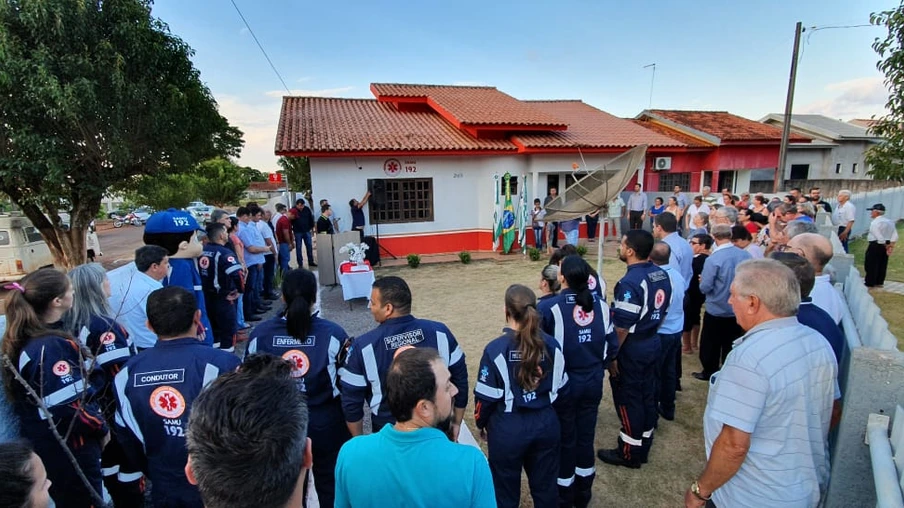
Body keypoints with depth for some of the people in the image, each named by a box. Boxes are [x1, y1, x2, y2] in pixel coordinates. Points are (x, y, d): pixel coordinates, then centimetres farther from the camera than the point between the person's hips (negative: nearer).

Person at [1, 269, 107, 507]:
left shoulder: (24, 339, 2)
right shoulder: (52, 346, -27)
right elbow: (68, 408, -28)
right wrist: (100, 428, -13)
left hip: (43, 445, 9)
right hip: (67, 450, -9)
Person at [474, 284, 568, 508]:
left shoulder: (496, 349, -20)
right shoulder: (552, 345, -6)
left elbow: (486, 397, -13)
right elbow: (560, 388, 5)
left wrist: (481, 424, 6)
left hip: (508, 430, -4)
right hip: (546, 425, 4)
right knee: (546, 486, 23)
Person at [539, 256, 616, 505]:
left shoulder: (551, 308, -21)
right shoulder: (600, 304, -6)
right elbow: (611, 346, 0)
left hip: (563, 384, -4)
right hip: (593, 383, 4)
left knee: (565, 440, 14)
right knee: (586, 436, 20)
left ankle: (564, 498, 33)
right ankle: (583, 495, 39)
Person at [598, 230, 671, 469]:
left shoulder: (630, 282, -26)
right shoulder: (662, 275, 1)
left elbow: (622, 326, -24)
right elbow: (662, 312, 11)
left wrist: (611, 355, -14)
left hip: (631, 350, -8)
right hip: (653, 345, 9)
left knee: (628, 399, 7)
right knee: (647, 395, 19)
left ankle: (630, 453, 23)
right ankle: (643, 446, 35)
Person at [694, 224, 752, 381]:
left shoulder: (713, 259, -23)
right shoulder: (745, 255, -10)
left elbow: (705, 287, -19)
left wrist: (702, 280, 3)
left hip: (716, 310, -4)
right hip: (738, 309, 4)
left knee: (711, 344, 14)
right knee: (731, 344, 18)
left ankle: (709, 372, 27)